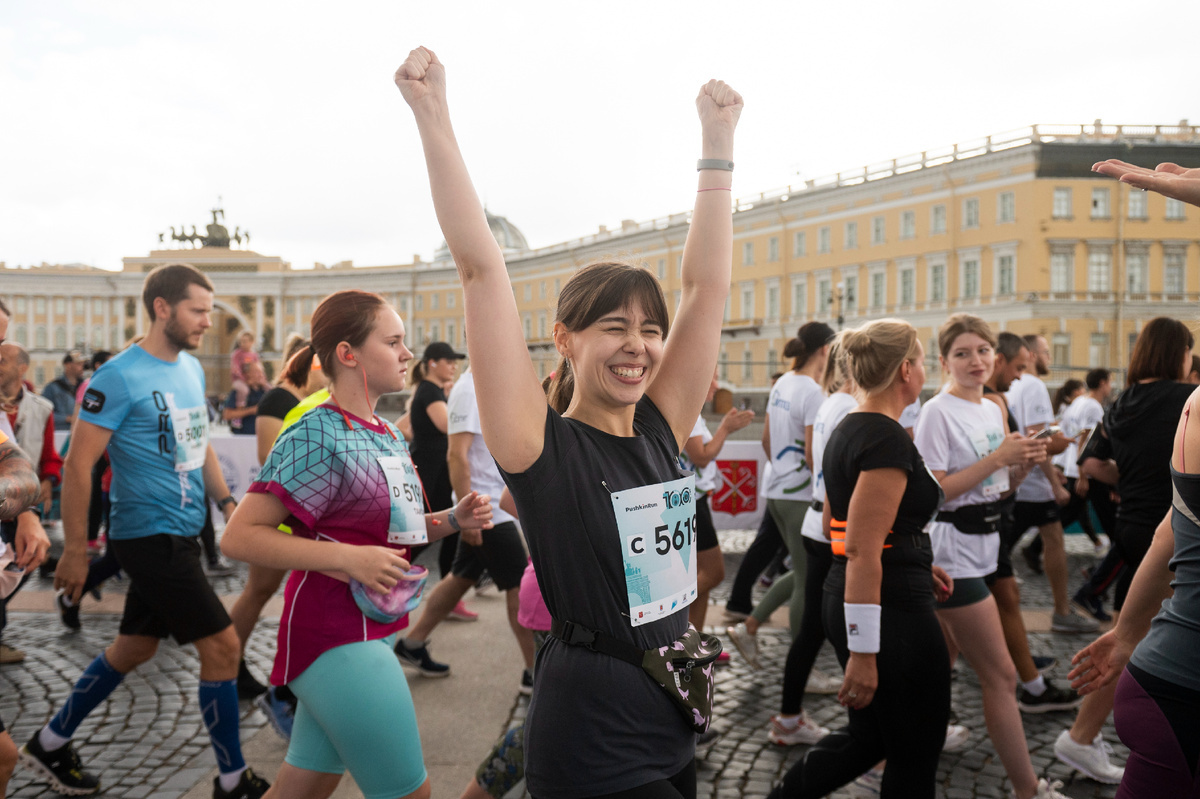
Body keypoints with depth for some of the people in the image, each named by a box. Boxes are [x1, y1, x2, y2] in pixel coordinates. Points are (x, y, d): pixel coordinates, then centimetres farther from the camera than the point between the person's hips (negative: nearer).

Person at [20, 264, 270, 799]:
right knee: (222, 644, -6)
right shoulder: (119, 377, -16)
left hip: (181, 534, 8)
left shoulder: (192, 369, 8)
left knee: (136, 647, 19)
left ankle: (49, 744, 39)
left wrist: (226, 502, 9)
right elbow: (78, 464, -15)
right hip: (150, 536, -8)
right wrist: (74, 550, -14)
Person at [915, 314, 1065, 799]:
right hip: (952, 555, -8)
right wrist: (997, 458, -19)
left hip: (980, 551, 8)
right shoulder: (938, 413, -14)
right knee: (1001, 676, -1)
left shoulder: (993, 411, 11)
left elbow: (993, 489, 16)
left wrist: (1025, 465, -2)